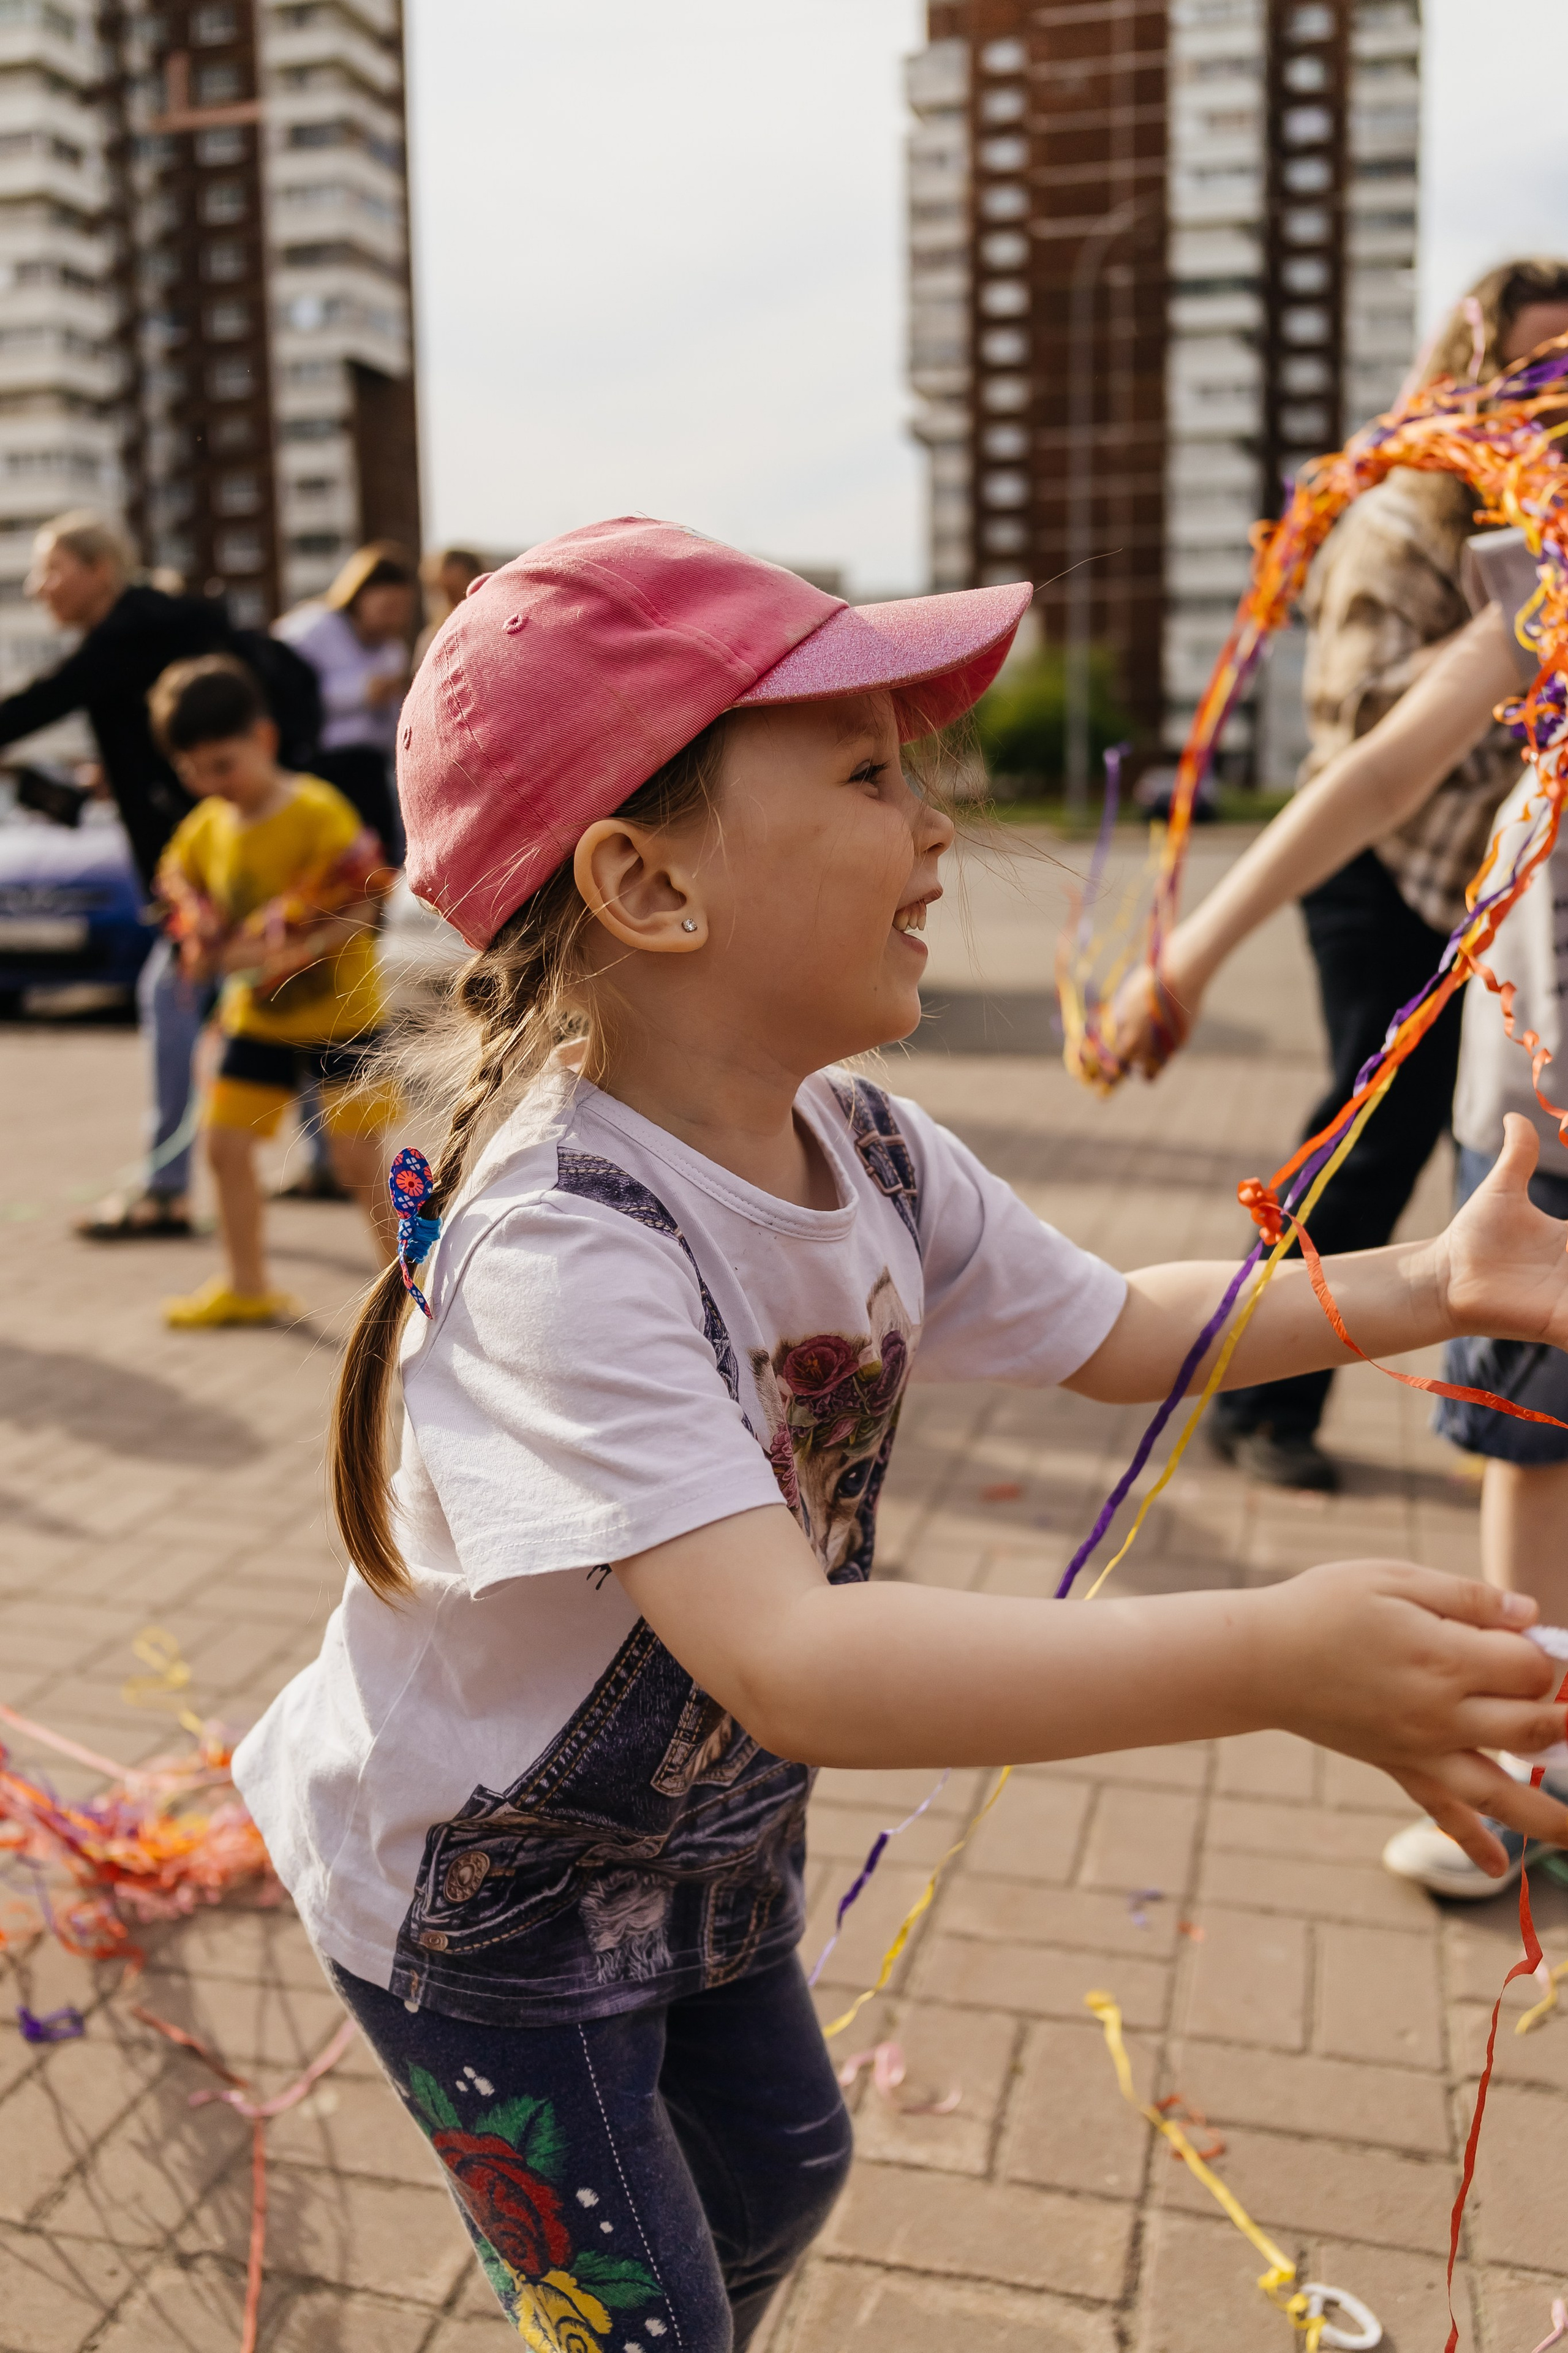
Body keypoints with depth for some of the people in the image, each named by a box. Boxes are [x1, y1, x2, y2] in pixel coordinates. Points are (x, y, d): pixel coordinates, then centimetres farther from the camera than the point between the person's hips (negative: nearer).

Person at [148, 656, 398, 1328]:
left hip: (338, 1010, -7)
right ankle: (246, 1286, 23)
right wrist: (198, 924, -2)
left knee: (359, 1157, -6)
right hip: (258, 1015, 7)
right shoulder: (207, 825, 2)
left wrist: (289, 948, -32)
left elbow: (363, 907, -23)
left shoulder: (318, 812, -18)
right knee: (224, 1142, 7)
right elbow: (177, 875, 20)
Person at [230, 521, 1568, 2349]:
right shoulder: (564, 1246, -38)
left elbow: (1108, 1330, 4)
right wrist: (1270, 1659, -54)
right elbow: (786, 1657, -48)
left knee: (779, 2168, 27)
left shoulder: (863, 1150, -11)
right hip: (481, 1896, -7)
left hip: (700, 1833, 8)